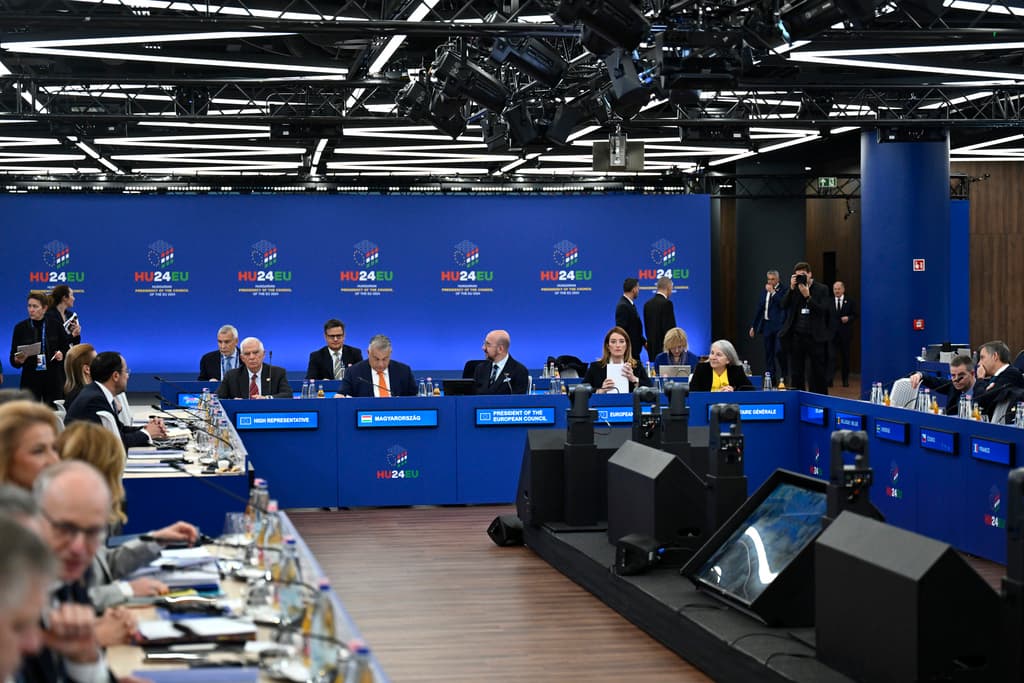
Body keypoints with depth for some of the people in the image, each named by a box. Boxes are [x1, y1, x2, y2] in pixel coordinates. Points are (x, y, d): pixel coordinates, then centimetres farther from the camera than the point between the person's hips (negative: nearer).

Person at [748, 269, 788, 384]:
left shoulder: (783, 290, -3)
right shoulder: (765, 291, 15)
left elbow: (783, 304, -19)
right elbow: (759, 310, 18)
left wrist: (772, 292, -14)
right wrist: (753, 326, 18)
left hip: (779, 326, -6)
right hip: (766, 326, 6)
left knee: (779, 351, -12)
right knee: (768, 354, 7)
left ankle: (784, 377, 6)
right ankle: (770, 379, 11)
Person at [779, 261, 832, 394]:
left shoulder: (822, 289, 0)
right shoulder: (793, 289, 9)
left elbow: (823, 310, -10)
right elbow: (784, 305, -2)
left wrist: (807, 296, -16)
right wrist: (791, 288, -11)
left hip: (815, 337, -3)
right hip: (796, 337, 3)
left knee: (818, 373, 1)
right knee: (796, 373, 6)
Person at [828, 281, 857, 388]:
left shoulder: (849, 302, 4)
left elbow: (855, 315, 5)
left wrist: (848, 318, -13)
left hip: (845, 334, 1)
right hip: (832, 333, -1)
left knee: (845, 357, 9)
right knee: (831, 356, -10)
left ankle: (845, 380, 20)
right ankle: (829, 379, -14)